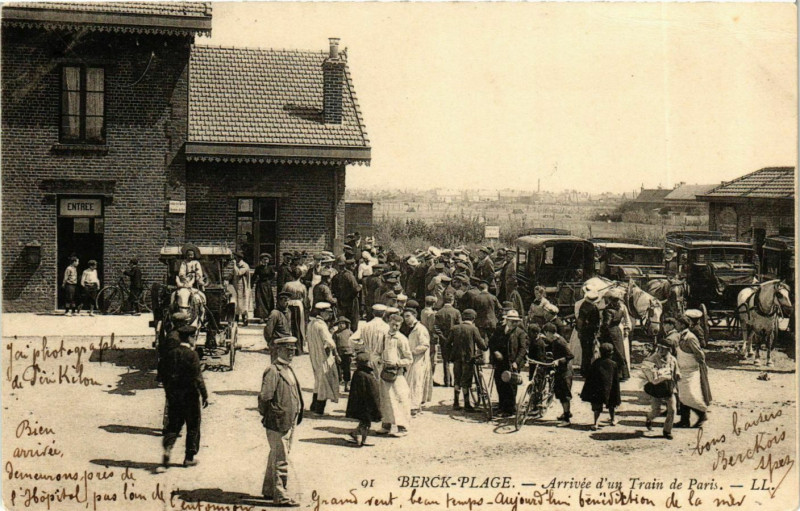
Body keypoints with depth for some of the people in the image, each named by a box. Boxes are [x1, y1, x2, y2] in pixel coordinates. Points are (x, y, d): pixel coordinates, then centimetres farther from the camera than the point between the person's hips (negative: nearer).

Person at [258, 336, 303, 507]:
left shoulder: (289, 369, 14)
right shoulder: (273, 371, -17)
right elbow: (264, 397, -20)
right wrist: (267, 416, -12)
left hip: (290, 422, 10)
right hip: (278, 422, -10)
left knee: (276, 457, 18)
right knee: (281, 459, -4)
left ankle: (269, 491, 30)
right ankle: (281, 496, 2)